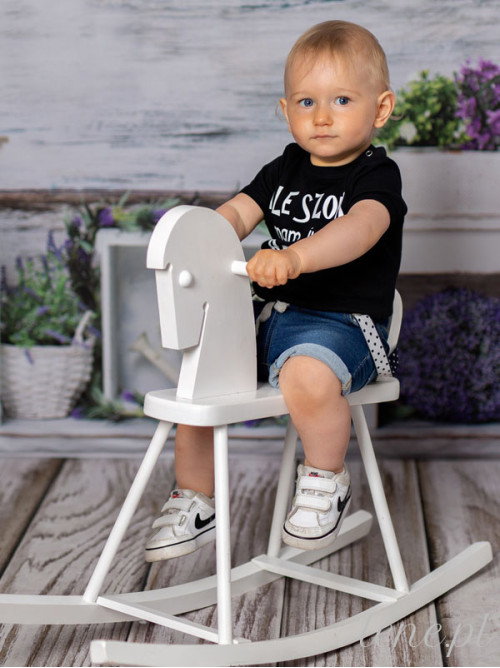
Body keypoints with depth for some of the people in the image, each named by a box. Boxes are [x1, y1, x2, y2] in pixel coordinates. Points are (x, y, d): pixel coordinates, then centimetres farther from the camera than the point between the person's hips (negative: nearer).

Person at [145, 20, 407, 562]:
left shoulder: (376, 175, -8)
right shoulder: (284, 170, 14)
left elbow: (362, 228, -28)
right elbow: (239, 211, 6)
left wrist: (295, 256, -47)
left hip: (343, 321, -7)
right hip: (273, 314, 7)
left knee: (308, 375, -37)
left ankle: (326, 481, -6)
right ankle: (194, 504, 15)